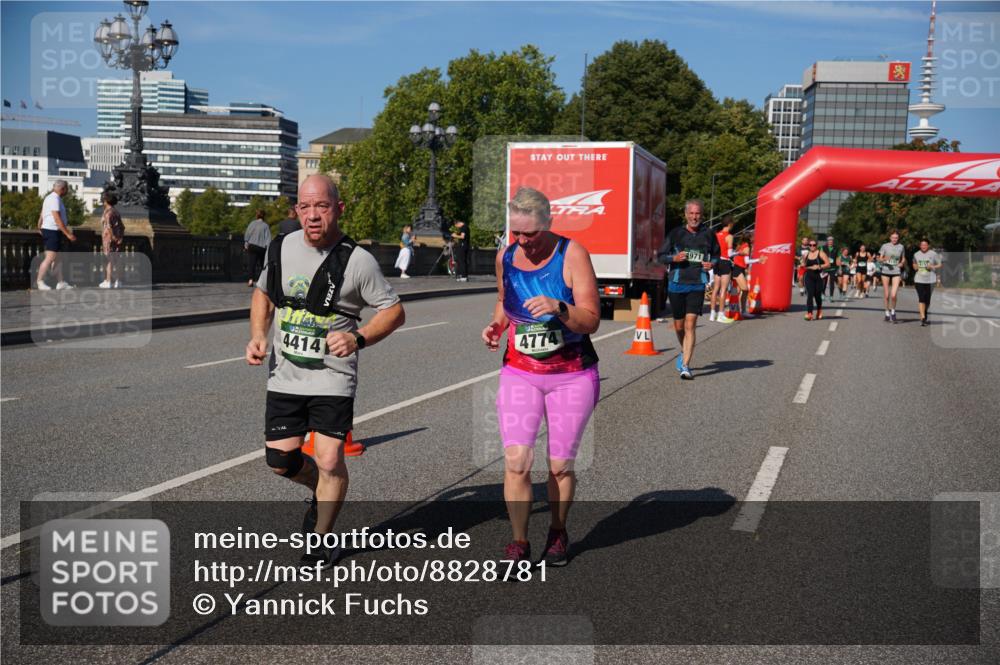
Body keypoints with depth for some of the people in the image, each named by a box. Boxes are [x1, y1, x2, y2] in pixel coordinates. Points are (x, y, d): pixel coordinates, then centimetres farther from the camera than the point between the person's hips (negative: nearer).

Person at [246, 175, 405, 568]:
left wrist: (357, 338, -22)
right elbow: (263, 293, 19)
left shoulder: (357, 261, -13)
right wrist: (258, 337, 3)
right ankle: (324, 491, 39)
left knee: (329, 461, -8)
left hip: (333, 377, -4)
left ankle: (323, 539, 16)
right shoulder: (281, 248, 1)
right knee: (280, 461, 5)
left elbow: (394, 311, -6)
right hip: (284, 374, 4)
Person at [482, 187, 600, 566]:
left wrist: (559, 308, -32)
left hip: (572, 375, -2)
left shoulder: (571, 254, -11)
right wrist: (496, 325, 3)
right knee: (516, 461, -11)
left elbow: (591, 321, -14)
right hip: (520, 373, 2)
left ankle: (558, 533, 29)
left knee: (560, 465, 4)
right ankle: (519, 544, 3)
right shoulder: (505, 257, 2)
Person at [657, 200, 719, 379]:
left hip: (697, 285, -1)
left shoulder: (708, 235, 5)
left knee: (690, 325, -12)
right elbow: (661, 256, 7)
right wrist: (674, 258, -13)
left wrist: (712, 263, -1)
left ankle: (685, 366, -12)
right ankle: (684, 351, 42)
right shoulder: (675, 234, 2)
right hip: (676, 284, 1)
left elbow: (716, 255, 21)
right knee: (679, 326, 12)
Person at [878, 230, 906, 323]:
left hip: (896, 272, 0)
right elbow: (880, 259, 3)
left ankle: (893, 311, 11)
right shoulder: (885, 246, 1)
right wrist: (884, 259, -19)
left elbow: (903, 259, 18)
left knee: (893, 295, -12)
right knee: (886, 295, 5)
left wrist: (901, 263, -4)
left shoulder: (901, 247, 5)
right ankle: (887, 312, 22)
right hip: (886, 271, 0)